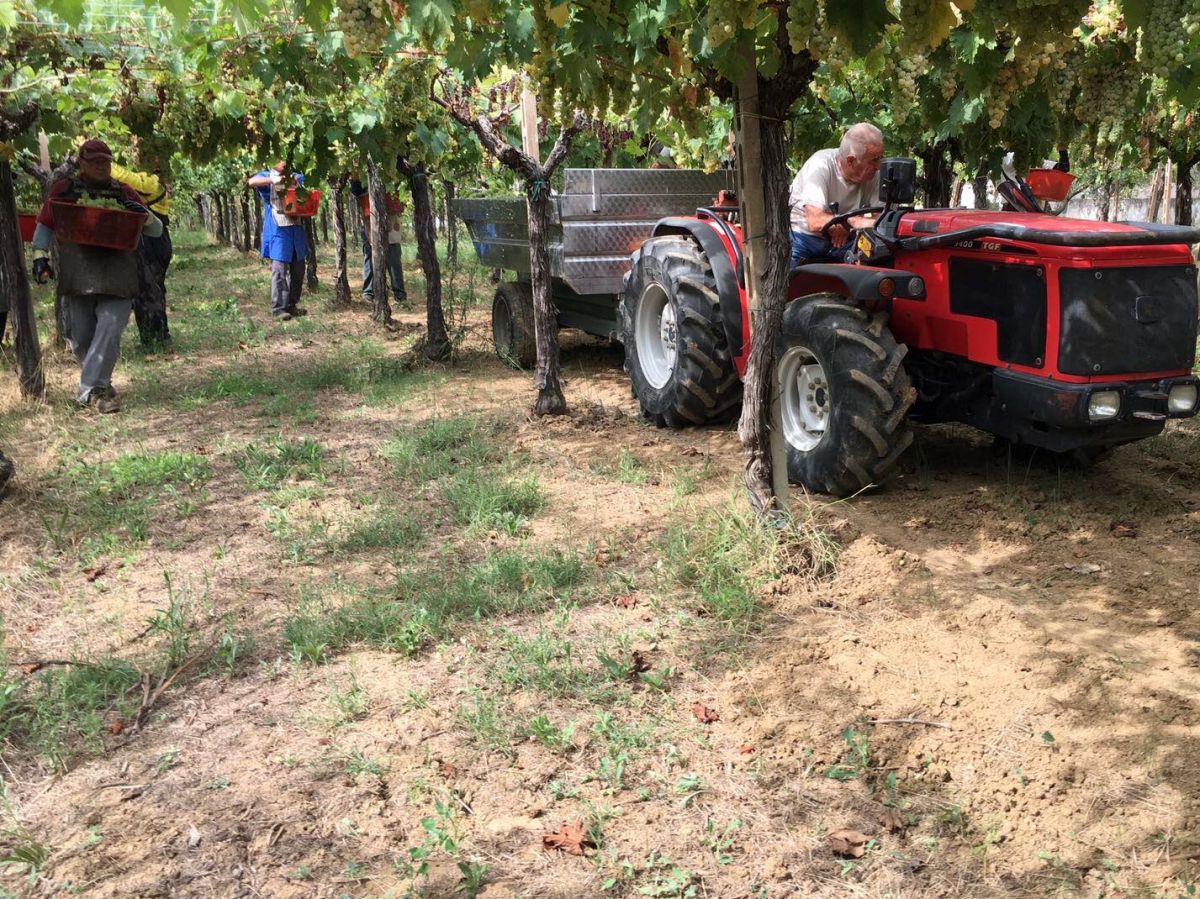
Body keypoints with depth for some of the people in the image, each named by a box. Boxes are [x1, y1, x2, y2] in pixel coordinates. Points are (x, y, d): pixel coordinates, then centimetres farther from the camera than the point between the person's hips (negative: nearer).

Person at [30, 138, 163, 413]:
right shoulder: (64, 189, 10)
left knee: (109, 331, -14)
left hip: (117, 277, 0)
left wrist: (145, 215, -8)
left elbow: (157, 231, 13)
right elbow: (44, 226, 12)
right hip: (77, 275, 0)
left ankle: (90, 388, -12)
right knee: (81, 336, 4)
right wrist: (40, 256, -3)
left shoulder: (124, 193, 13)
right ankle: (98, 384, 25)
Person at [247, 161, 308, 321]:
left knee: (298, 270, 10)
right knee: (280, 270, -9)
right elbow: (252, 181, -18)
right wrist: (272, 179, -31)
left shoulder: (295, 176, 16)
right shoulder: (268, 176, 0)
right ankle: (278, 308, -6)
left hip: (296, 228, 6)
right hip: (278, 229, -6)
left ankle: (292, 305, 21)